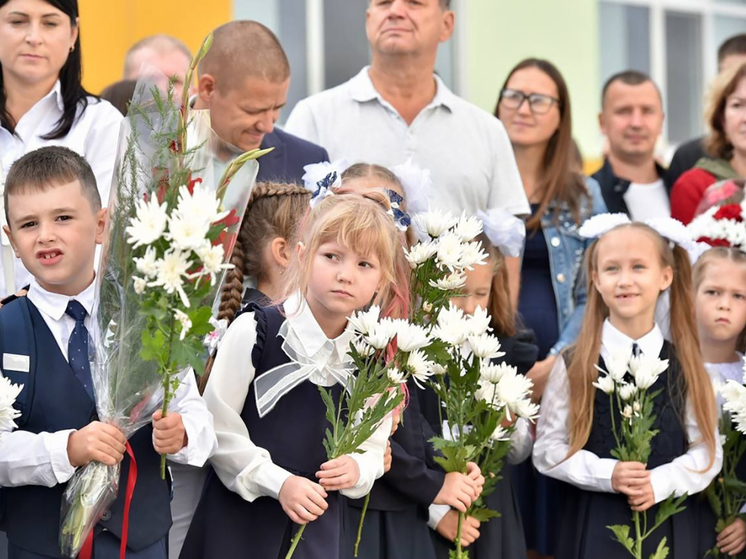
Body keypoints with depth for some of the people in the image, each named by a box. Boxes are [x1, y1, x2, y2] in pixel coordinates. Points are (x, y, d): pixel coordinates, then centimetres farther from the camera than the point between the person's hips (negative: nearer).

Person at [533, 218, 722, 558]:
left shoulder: (684, 366, 2)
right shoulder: (574, 366, -2)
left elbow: (707, 450, 1)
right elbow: (547, 448, -2)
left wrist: (661, 483, -14)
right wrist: (605, 474, -16)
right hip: (597, 527, -1)